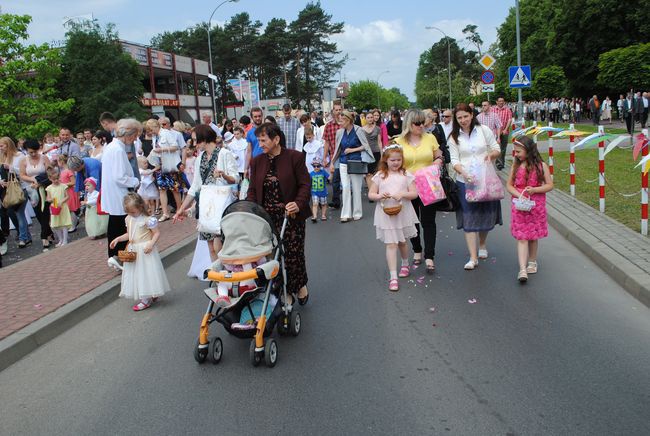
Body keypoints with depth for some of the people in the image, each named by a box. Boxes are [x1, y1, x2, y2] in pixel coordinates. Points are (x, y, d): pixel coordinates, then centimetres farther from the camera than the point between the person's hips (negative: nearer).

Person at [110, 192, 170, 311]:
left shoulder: (147, 220, -17)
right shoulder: (128, 219, 6)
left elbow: (157, 233, -14)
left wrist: (151, 243, -28)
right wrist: (118, 239, 3)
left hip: (145, 250, -8)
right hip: (133, 251, 8)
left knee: (146, 272, -1)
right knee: (136, 273, 11)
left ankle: (146, 300, 6)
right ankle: (149, 296, 21)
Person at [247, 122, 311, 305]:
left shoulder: (295, 157, -5)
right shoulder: (257, 162, 8)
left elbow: (305, 184, -7)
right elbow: (252, 190, 9)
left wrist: (298, 204, -23)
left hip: (291, 216, -3)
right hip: (268, 218, 3)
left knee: (294, 254, 2)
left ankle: (300, 285, 30)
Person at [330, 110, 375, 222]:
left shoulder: (358, 130, -6)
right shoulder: (340, 132, 5)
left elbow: (366, 145, -4)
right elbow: (338, 149, 14)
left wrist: (353, 150, -12)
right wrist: (332, 163, 14)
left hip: (356, 163, -3)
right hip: (343, 164, 3)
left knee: (356, 188, 4)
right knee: (345, 188, -3)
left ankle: (357, 213, 17)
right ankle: (346, 214, 2)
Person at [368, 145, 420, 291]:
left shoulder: (406, 175, 0)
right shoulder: (379, 176, 0)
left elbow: (414, 193, -2)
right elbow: (370, 194, 2)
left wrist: (402, 194, -20)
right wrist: (379, 196, -18)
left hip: (403, 213, 1)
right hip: (386, 214, -1)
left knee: (402, 242, 18)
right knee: (391, 245, -5)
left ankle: (405, 264, 47)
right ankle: (393, 277, -4)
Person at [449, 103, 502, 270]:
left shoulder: (483, 130, 1)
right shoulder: (454, 137, 2)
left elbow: (497, 149, 8)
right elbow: (454, 160, -4)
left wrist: (491, 154, -15)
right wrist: (463, 172, -22)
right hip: (465, 181, -1)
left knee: (486, 214, 13)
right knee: (468, 218, -4)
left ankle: (482, 245, 39)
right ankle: (473, 257, -2)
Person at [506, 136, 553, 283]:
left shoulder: (541, 165, -4)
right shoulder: (516, 165, 2)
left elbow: (549, 185, -3)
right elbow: (509, 185, 3)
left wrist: (534, 190, -18)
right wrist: (519, 195, -15)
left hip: (536, 205, -1)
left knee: (533, 236, 12)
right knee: (521, 237, -5)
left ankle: (532, 262, 33)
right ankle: (522, 269, -10)